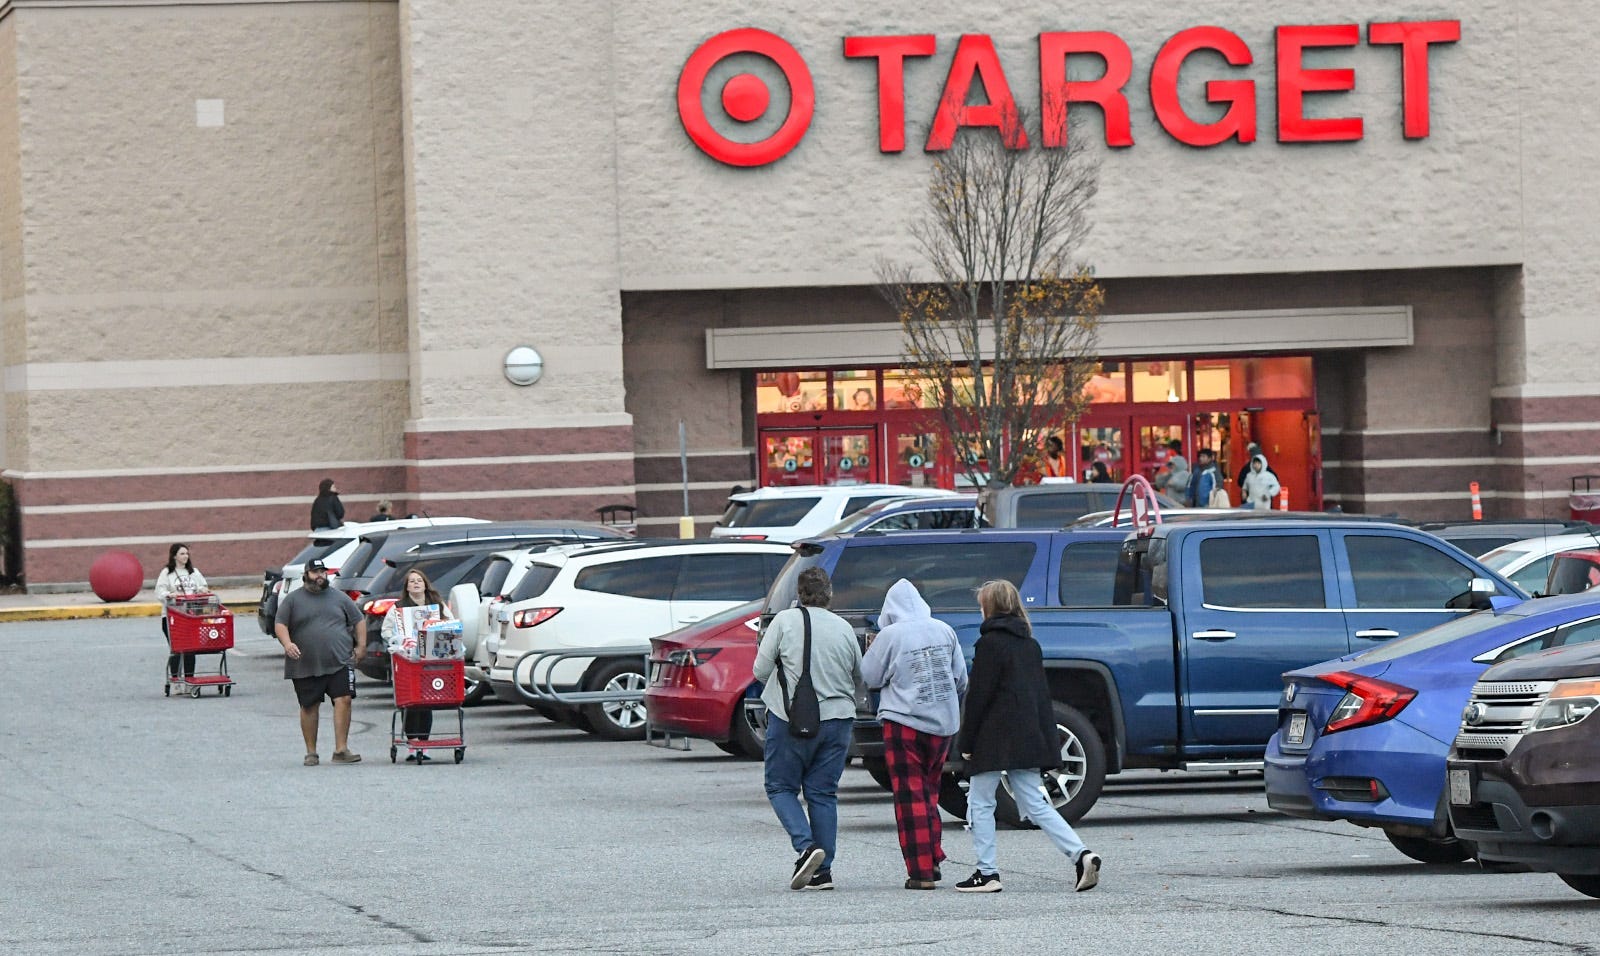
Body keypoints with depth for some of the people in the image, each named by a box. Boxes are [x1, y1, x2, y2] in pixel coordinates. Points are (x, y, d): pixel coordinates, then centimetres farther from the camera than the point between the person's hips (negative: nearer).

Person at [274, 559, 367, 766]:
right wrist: (287, 644, -17)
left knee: (343, 700, -12)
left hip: (339, 662, 1)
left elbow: (359, 621, 17)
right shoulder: (293, 600, 6)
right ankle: (311, 752, 14)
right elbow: (280, 625, 1)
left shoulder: (339, 597, 12)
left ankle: (341, 749, -11)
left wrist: (361, 645, 7)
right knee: (309, 707, 4)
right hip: (305, 666, -1)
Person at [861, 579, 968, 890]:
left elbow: (871, 677, -2)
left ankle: (921, 870, -5)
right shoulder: (944, 631, 5)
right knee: (929, 792, 18)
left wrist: (871, 651, 16)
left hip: (905, 722, -5)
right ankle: (933, 860, 16)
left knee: (910, 796, -1)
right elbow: (961, 680, 13)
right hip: (943, 722, 5)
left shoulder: (890, 636, -11)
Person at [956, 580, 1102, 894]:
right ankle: (1082, 855, -9)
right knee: (1035, 804, 6)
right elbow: (1042, 693, 16)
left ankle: (986, 873, 3)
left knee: (980, 803, 4)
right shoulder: (1030, 644, 14)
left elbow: (978, 695, -12)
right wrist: (1047, 737, 17)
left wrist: (967, 742, -8)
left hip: (994, 738, -7)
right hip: (1028, 737, 7)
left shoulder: (990, 643, -9)